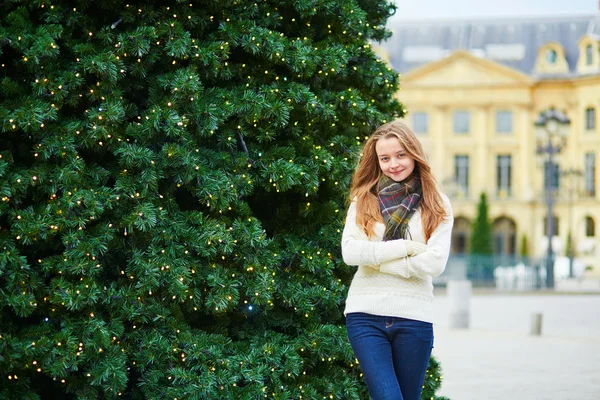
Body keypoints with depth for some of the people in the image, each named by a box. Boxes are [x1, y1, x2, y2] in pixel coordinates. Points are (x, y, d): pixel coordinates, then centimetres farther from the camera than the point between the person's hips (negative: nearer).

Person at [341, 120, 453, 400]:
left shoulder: (436, 205, 4)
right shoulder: (364, 200, 8)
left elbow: (435, 263, -8)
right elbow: (349, 252, -7)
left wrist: (376, 258, -7)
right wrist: (405, 247, -10)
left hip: (414, 317, 0)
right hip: (365, 315, 0)